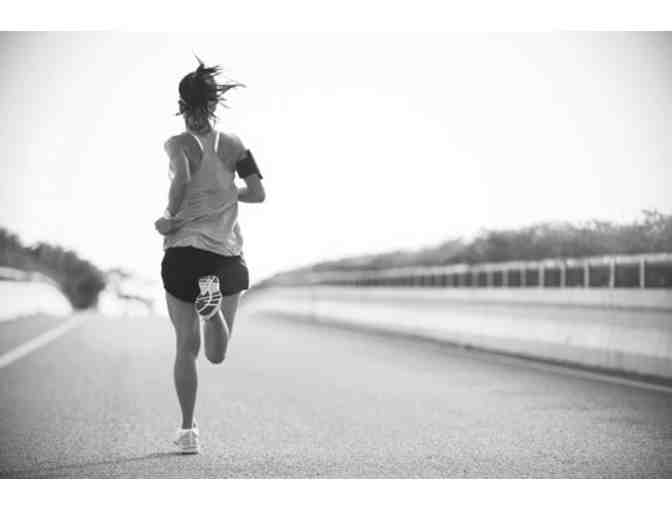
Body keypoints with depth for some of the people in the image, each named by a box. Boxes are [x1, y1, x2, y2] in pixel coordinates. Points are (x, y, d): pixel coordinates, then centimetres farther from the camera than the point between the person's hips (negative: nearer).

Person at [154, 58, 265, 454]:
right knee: (216, 355, 8)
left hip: (184, 251, -2)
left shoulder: (178, 144, -4)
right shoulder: (234, 145, 5)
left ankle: (189, 430, 7)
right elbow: (258, 194, 1)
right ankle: (214, 305, -24)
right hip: (228, 254, 2)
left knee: (187, 345, 8)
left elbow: (181, 177, -25)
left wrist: (171, 217, -12)